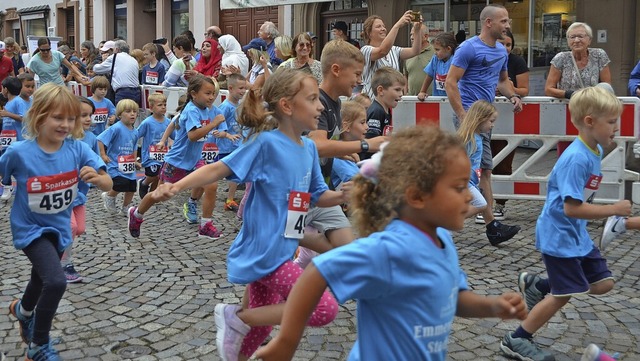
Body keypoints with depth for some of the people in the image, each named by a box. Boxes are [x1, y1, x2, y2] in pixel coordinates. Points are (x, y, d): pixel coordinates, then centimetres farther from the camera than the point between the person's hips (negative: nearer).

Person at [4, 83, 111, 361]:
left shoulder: (77, 149, -17)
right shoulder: (19, 152, -23)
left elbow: (108, 184, -22)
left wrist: (97, 177, -42)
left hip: (59, 227, 4)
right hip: (30, 228, -4)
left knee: (42, 280, 26)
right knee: (56, 282, -23)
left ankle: (23, 309, 62)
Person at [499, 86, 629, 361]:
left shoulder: (596, 150, 3)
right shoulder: (576, 158, -26)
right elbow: (571, 207, -29)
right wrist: (614, 209, -24)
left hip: (577, 234, 9)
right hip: (559, 236, -9)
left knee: (603, 284, 12)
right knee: (564, 293, 0)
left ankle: (536, 286, 24)